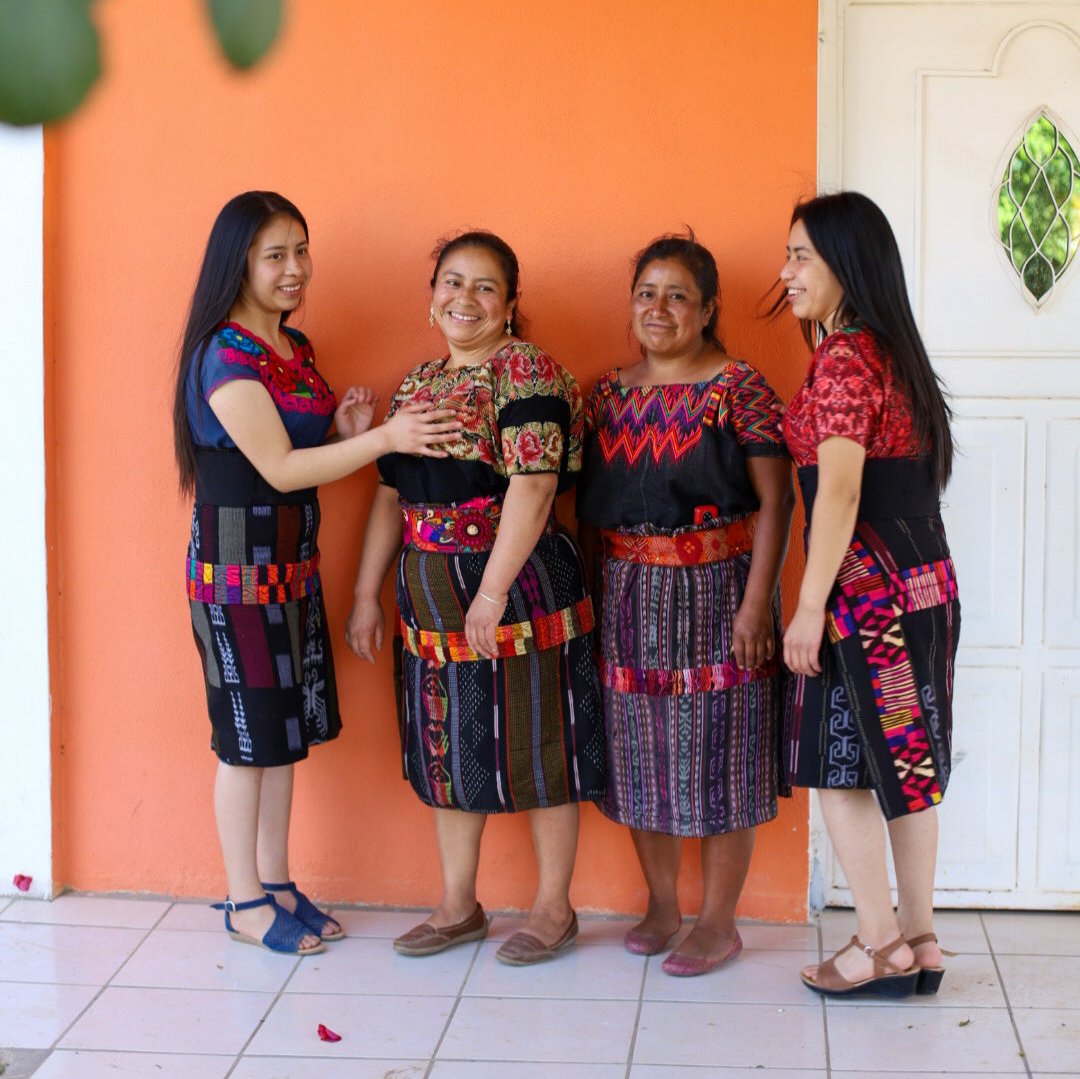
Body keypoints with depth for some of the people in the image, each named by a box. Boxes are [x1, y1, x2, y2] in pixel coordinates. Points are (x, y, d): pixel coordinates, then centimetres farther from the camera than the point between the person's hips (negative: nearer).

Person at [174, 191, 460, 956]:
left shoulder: (295, 347, 10)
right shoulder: (226, 355, -17)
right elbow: (277, 468, -22)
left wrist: (344, 428, -4)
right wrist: (384, 439, -28)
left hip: (293, 561, 8)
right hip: (238, 561, -8)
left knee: (286, 730, 13)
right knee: (248, 734, 1)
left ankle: (277, 884, 25)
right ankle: (246, 904, 14)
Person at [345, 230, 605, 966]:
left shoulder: (526, 371, -10)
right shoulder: (419, 383, 13)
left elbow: (532, 488, -19)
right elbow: (391, 497, 15)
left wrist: (492, 593, -22)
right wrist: (367, 594, 12)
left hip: (514, 584, -8)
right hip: (432, 593, 8)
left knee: (531, 744, 3)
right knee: (448, 745, 14)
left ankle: (554, 908, 17)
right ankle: (458, 906, 27)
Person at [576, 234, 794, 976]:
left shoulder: (738, 387, -6)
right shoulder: (609, 394, 10)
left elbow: (775, 501, -11)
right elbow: (591, 503, 14)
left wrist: (756, 603, -17)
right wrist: (591, 595, 8)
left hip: (715, 589, -5)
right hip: (629, 597, 5)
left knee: (718, 750, 0)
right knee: (641, 751, 11)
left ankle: (719, 922, 12)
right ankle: (662, 904, 27)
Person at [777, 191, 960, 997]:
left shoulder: (843, 361, -13)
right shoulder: (893, 355, 14)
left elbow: (840, 491, -19)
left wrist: (810, 607, -18)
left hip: (870, 588, -9)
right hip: (925, 580, 9)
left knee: (836, 762, 1)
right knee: (907, 766, 13)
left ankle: (880, 944, 7)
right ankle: (919, 940, 21)